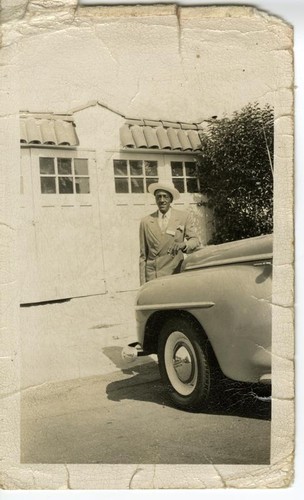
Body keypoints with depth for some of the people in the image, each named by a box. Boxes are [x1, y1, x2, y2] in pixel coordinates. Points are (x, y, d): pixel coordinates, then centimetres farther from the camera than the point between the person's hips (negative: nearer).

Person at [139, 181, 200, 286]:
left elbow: (195, 241, 2)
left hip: (176, 274, -1)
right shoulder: (145, 222, 9)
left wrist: (183, 244, -22)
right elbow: (143, 256, 10)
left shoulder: (184, 217, 8)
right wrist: (143, 284, 4)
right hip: (152, 277, 1)